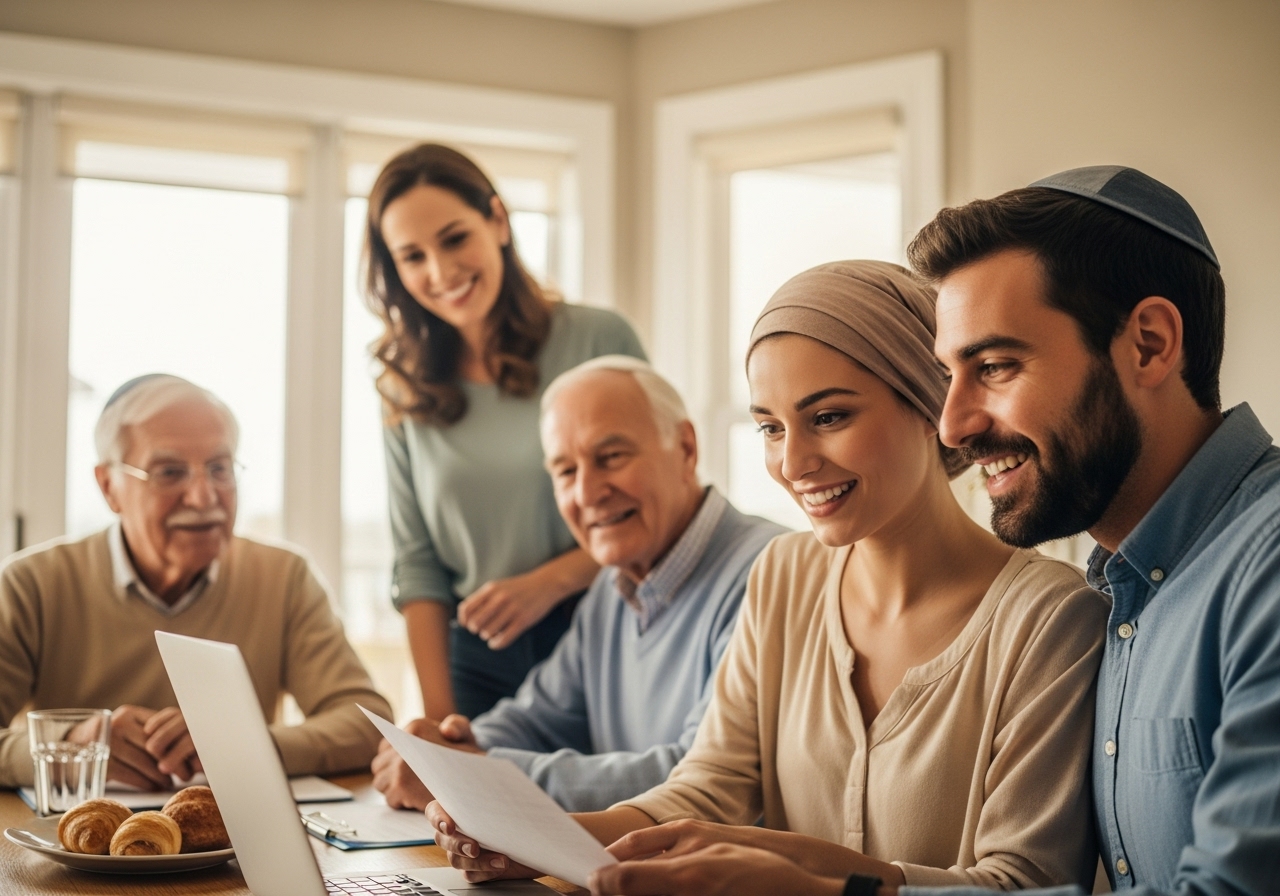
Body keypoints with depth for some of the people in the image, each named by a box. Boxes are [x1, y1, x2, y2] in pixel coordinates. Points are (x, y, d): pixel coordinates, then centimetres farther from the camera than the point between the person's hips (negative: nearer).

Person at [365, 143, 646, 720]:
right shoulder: (408, 391, 7)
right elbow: (417, 565, 5)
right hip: (478, 664, 2)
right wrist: (438, 715, -3)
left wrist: (550, 582, -13)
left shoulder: (599, 340, -3)